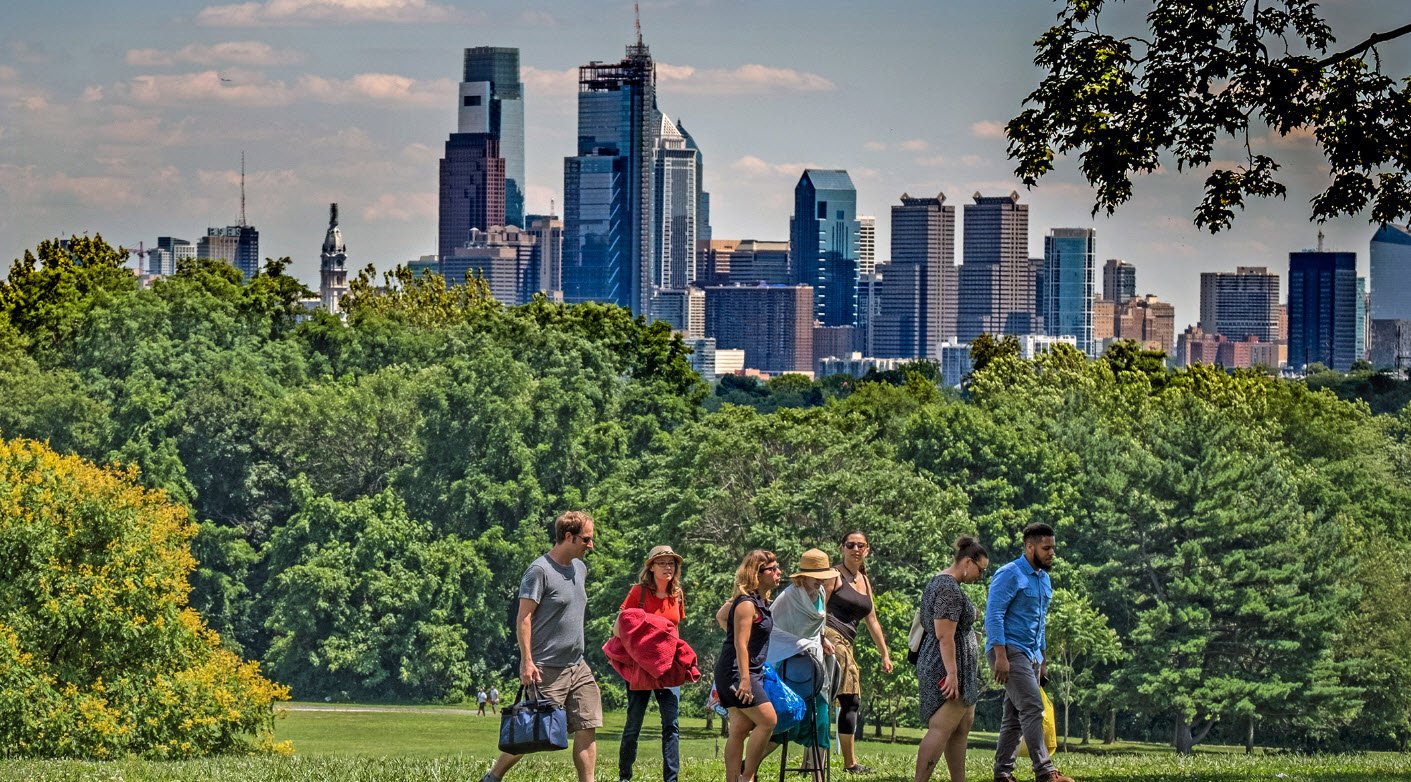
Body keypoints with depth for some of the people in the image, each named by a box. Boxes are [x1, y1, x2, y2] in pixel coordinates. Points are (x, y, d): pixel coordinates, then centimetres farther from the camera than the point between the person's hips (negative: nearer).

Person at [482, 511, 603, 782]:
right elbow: (523, 619, -14)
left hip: (578, 667, 8)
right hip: (546, 669, -8)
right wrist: (527, 662, -20)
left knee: (587, 728, -1)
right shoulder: (539, 571, -12)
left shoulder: (579, 568, 14)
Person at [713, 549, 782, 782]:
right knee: (768, 720, -14)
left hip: (750, 672, 10)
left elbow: (721, 616, 28)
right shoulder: (747, 604, -16)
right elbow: (740, 644, -21)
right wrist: (745, 679, -26)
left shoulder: (760, 601, 14)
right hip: (737, 672, -10)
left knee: (740, 730, 7)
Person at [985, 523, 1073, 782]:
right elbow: (993, 615, -17)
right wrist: (1000, 656, -23)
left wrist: (1042, 659, 23)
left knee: (1015, 717, 8)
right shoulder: (1009, 575, -11)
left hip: (1030, 654, 9)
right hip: (1009, 651, -9)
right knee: (1032, 707, -18)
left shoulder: (1044, 578, 17)